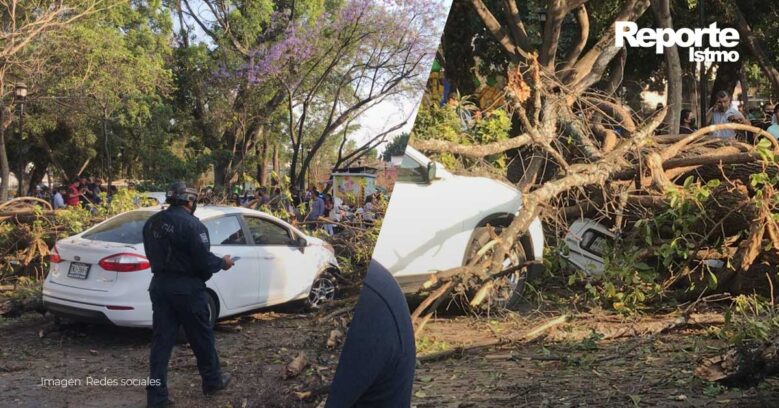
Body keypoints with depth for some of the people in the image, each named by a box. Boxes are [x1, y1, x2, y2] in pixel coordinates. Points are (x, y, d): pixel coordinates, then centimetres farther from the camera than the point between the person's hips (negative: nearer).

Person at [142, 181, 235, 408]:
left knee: (161, 340, 7)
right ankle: (212, 380, 28)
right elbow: (204, 261, -18)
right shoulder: (192, 224, -17)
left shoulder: (152, 222, 5)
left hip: (159, 285, 6)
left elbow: (152, 254, 13)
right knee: (202, 336, 12)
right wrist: (222, 262, 1)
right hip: (187, 287, -6)